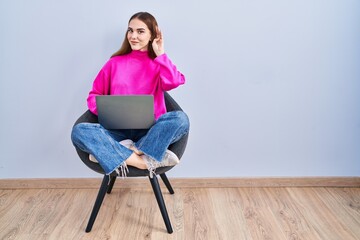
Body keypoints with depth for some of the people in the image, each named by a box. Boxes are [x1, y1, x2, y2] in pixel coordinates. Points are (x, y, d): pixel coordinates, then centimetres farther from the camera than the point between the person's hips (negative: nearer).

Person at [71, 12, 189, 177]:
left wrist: (160, 54, -3)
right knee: (79, 131, -27)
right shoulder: (115, 62, 12)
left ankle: (118, 155, -31)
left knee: (180, 118, -31)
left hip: (150, 131, -1)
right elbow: (94, 95, 15)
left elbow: (174, 82, -14)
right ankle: (149, 160, -33)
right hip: (119, 131, 2)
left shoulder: (159, 63, 9)